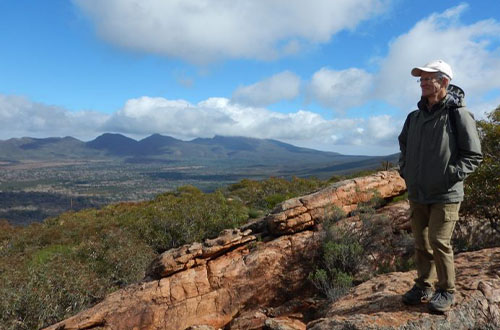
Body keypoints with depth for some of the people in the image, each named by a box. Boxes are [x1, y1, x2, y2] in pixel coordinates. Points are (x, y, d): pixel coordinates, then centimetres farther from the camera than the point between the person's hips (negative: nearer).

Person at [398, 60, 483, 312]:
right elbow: (404, 147, 24)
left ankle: (446, 291, 16)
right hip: (416, 193, 6)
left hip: (445, 195, -5)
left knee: (439, 243, -3)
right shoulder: (415, 117, 8)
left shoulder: (458, 114, -9)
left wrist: (450, 175, -14)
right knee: (420, 243, 12)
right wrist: (405, 170, 12)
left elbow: (473, 156, -6)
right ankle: (423, 286, 27)